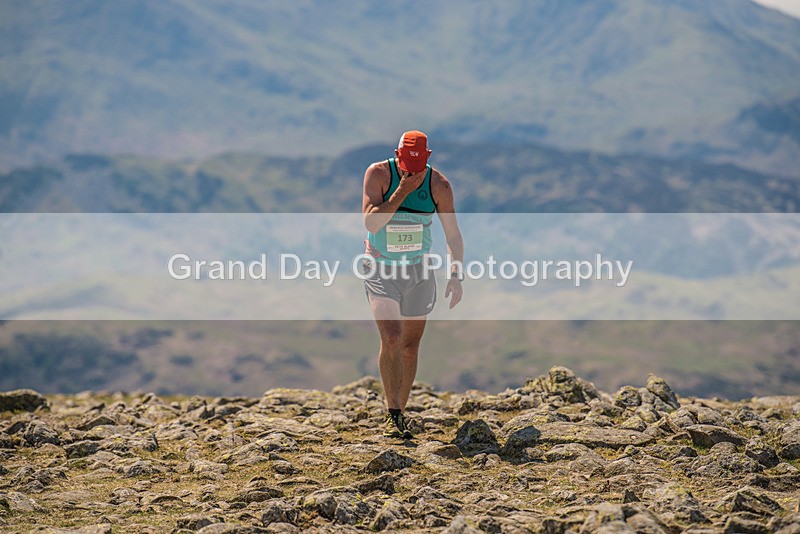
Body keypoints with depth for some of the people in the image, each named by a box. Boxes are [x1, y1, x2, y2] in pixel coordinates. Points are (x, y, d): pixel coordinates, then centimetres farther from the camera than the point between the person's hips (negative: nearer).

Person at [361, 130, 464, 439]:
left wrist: (456, 276, -10)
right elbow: (371, 222, -23)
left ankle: (399, 414, 21)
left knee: (411, 345, 8)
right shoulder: (378, 174, -14)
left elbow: (453, 234, -2)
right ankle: (393, 415, -12)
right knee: (391, 340, -19)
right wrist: (401, 192, -28)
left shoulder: (438, 184, -10)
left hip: (418, 269, 2)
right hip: (380, 270, -2)